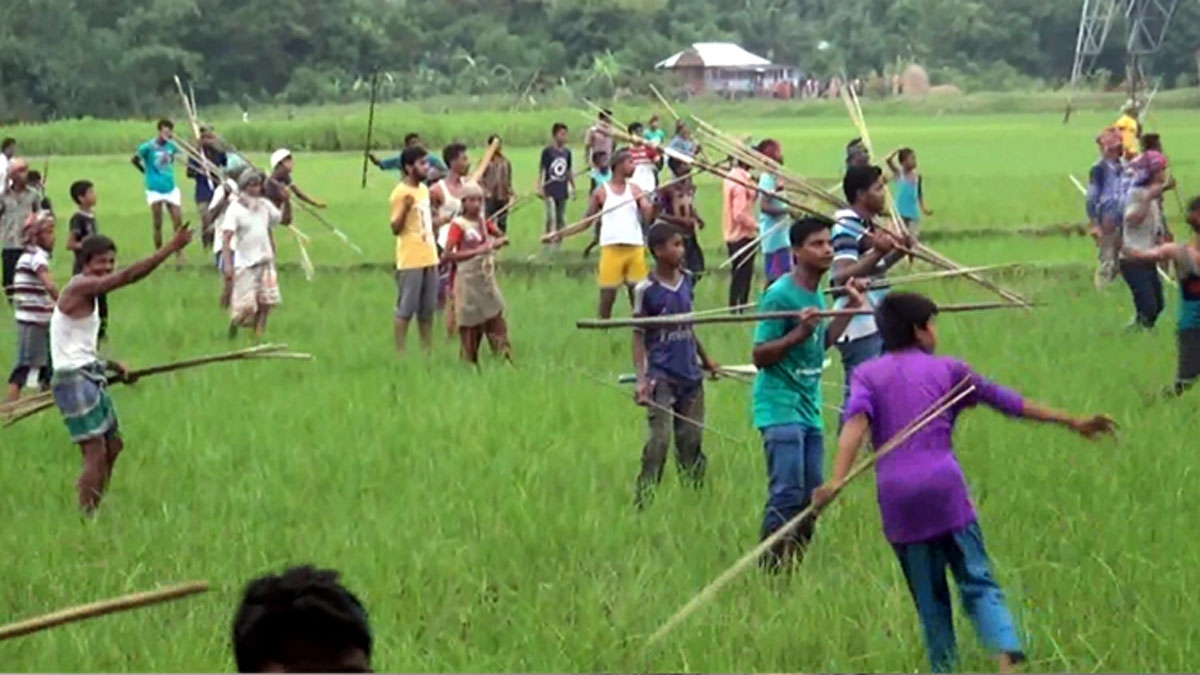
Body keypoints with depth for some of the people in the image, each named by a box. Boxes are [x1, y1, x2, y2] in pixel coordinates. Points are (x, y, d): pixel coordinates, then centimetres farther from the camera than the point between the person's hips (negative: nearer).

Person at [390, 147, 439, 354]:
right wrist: (405, 208, -29)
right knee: (405, 310, -4)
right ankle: (400, 353, 0)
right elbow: (396, 228, -16)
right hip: (410, 260, -8)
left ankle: (428, 350, 19)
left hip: (429, 258, 8)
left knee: (427, 310, 12)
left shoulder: (424, 189, 13)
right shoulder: (401, 193, -12)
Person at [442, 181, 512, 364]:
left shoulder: (484, 222, 6)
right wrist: (477, 251, -27)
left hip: (487, 280, 6)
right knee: (470, 327, 2)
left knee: (496, 322, 5)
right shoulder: (458, 225, -13)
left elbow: (504, 238, 13)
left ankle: (506, 361, 7)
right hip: (468, 282, -6)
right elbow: (447, 255, -22)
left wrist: (498, 241, -12)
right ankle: (469, 365, 10)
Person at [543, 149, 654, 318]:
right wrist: (559, 234, 0)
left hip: (635, 247, 2)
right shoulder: (602, 192, 3)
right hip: (611, 248, -2)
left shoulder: (635, 190, 9)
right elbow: (587, 222, 7)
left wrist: (655, 205, -22)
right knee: (607, 294, 0)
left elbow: (648, 216, -1)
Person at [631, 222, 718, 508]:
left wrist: (705, 359, 27)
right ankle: (643, 502, -5)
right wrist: (642, 379, -15)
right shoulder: (646, 290, -9)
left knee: (692, 438, 7)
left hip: (690, 375, 6)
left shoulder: (686, 280, 8)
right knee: (660, 440, -11)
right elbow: (639, 337, -6)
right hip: (661, 377, -6)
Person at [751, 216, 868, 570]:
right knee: (787, 495, -14)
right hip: (781, 408, -8)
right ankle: (769, 571, -9)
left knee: (811, 496, 8)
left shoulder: (816, 293, 11)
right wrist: (798, 334, -27)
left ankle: (794, 566, 16)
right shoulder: (780, 295, -14)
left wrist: (851, 307, 19)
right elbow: (760, 356, -14)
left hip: (809, 408, 9)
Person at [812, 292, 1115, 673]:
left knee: (929, 598, 11)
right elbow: (1009, 403, 20)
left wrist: (836, 481, -19)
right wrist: (1072, 423, 27)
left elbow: (856, 422, -6)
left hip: (896, 495, 1)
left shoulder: (867, 375, 13)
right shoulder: (947, 370, 15)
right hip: (944, 485, -1)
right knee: (977, 582, -3)